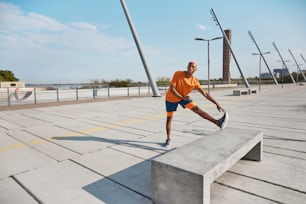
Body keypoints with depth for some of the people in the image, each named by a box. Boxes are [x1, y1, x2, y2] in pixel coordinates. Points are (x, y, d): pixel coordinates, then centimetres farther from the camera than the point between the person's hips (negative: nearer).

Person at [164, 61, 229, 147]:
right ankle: (168, 139, 19)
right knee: (169, 118, 3)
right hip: (171, 98, -1)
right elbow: (171, 89, -26)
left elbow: (205, 94, -14)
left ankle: (218, 122, -29)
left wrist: (217, 104, -18)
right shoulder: (178, 74, -25)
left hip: (184, 97, 1)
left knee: (197, 109, -17)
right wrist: (182, 97, -30)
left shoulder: (195, 81, -17)